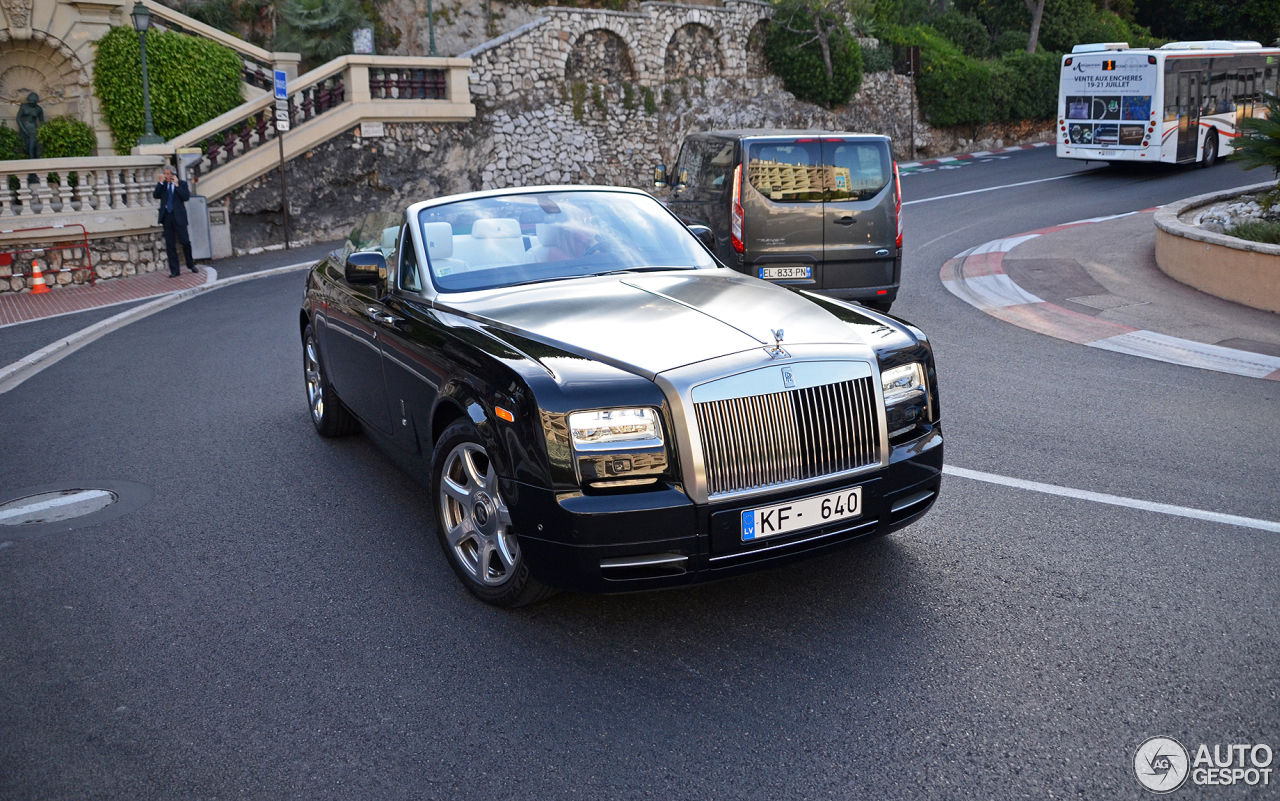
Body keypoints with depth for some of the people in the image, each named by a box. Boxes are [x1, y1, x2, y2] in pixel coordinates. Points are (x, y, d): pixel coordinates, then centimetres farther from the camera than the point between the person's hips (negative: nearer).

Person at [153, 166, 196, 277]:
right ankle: (174, 270, 6)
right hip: (166, 217, 3)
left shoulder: (182, 183, 3)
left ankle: (191, 265, 19)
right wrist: (161, 182, -8)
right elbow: (155, 196, -3)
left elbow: (186, 197, -10)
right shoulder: (162, 185, 11)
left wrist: (177, 185, -12)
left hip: (178, 216, -3)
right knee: (170, 244, 2)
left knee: (185, 242, -1)